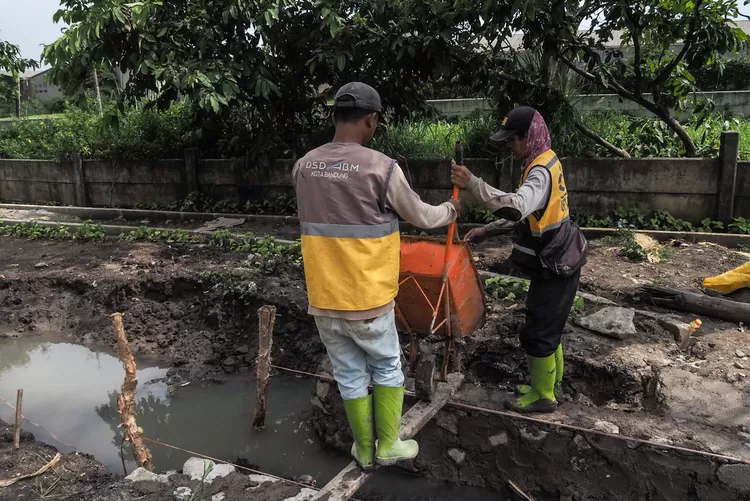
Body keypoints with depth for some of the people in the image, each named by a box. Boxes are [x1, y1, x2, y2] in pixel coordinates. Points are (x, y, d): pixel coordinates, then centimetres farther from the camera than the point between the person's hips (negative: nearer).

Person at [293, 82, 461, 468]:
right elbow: (421, 217, -1)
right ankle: (388, 445, 31)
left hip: (323, 299, 4)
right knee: (387, 368, 20)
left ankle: (364, 450, 33)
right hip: (367, 299, -4)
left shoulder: (303, 167, -2)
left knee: (350, 376, 19)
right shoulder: (382, 168, -16)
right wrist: (449, 210, 21)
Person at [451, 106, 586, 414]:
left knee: (537, 333, 2)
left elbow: (516, 207, -44)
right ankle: (550, 385, 36)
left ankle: (543, 396, 19)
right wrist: (487, 231, 10)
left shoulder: (541, 171, -23)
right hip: (555, 262, 10)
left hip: (554, 268, -10)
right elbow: (525, 213, 17)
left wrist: (472, 183, -45)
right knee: (548, 328, 21)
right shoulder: (543, 163, 10)